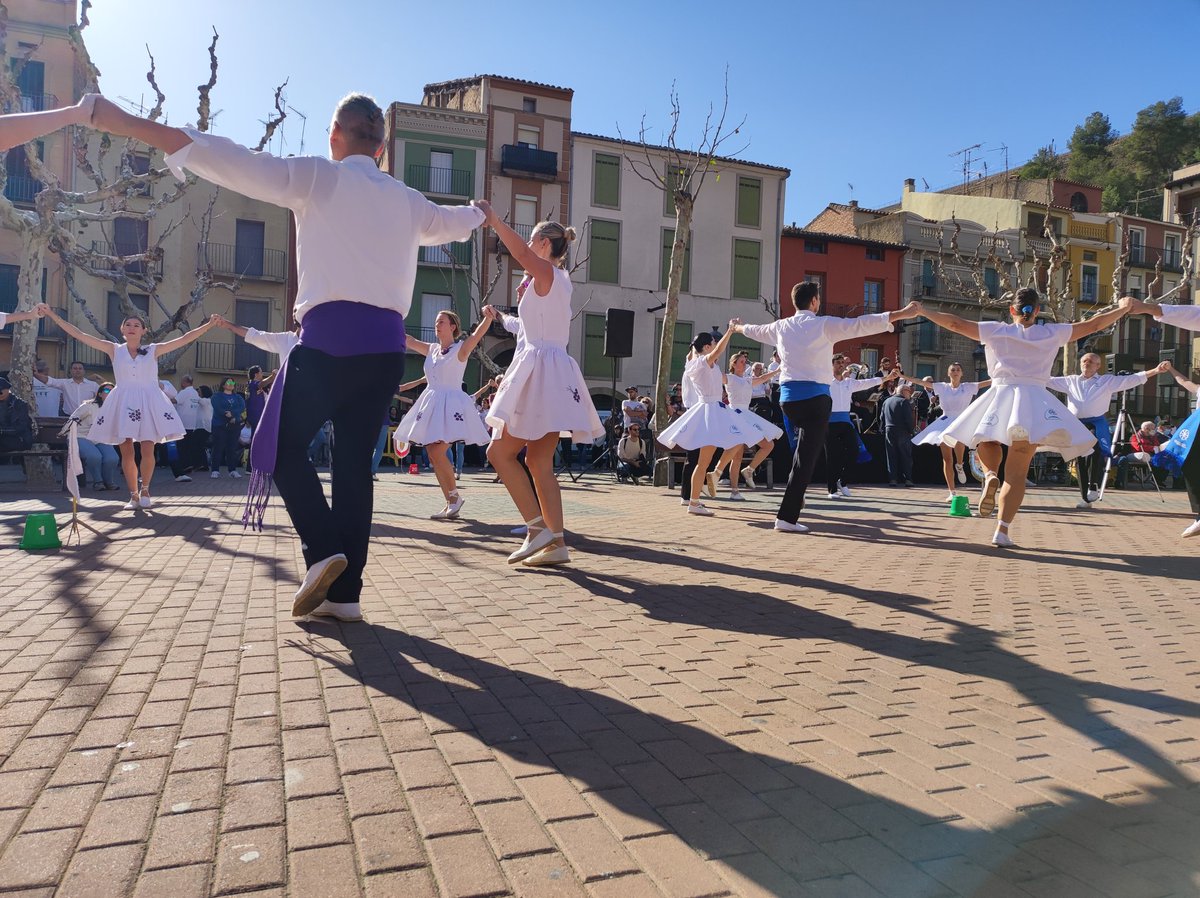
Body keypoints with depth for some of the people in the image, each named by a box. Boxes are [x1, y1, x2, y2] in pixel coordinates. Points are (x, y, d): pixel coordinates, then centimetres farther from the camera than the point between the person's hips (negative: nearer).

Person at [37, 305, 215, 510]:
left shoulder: (153, 350, 5)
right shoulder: (115, 350, 6)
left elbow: (184, 339, 2)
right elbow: (79, 335, 4)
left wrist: (209, 325, -3)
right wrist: (52, 315, 1)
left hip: (148, 401, -1)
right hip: (123, 403, 1)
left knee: (147, 451, -7)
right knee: (127, 452, 0)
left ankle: (145, 489, 15)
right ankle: (133, 494, 13)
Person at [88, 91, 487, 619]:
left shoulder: (319, 177, 6)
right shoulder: (406, 200, 20)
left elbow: (237, 164, -4)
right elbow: (451, 223, 40)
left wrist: (131, 126, -5)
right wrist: (479, 213, 64)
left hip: (331, 335, -5)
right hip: (387, 344, 5)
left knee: (282, 446, 7)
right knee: (354, 460, 7)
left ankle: (323, 551, -11)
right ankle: (345, 591, 7)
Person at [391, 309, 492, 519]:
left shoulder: (460, 349, -3)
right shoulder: (431, 349, 14)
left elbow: (479, 332, -18)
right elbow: (407, 340, 19)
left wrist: (488, 316, -35)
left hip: (451, 405, -7)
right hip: (432, 405, 7)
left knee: (437, 451, -19)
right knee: (433, 455, 3)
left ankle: (454, 496, -3)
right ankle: (451, 504, 10)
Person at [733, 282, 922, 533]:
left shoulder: (781, 326, 13)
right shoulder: (823, 324, -3)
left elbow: (755, 330, 31)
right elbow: (860, 324, -9)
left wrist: (738, 327, 53)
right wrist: (901, 314, -8)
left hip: (788, 397, 6)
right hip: (814, 396, -6)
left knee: (806, 446, 28)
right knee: (806, 455, -5)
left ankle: (795, 496, 25)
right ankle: (787, 517, -8)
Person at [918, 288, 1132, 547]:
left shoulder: (996, 330, 9)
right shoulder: (1051, 333, 11)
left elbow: (956, 323, 6)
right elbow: (1092, 325, 19)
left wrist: (923, 310, 15)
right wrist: (1124, 308, 35)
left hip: (1000, 395, 0)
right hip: (1033, 399, 0)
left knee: (986, 441, 28)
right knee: (1017, 471, -1)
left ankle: (990, 475, -6)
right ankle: (1002, 531, -9)